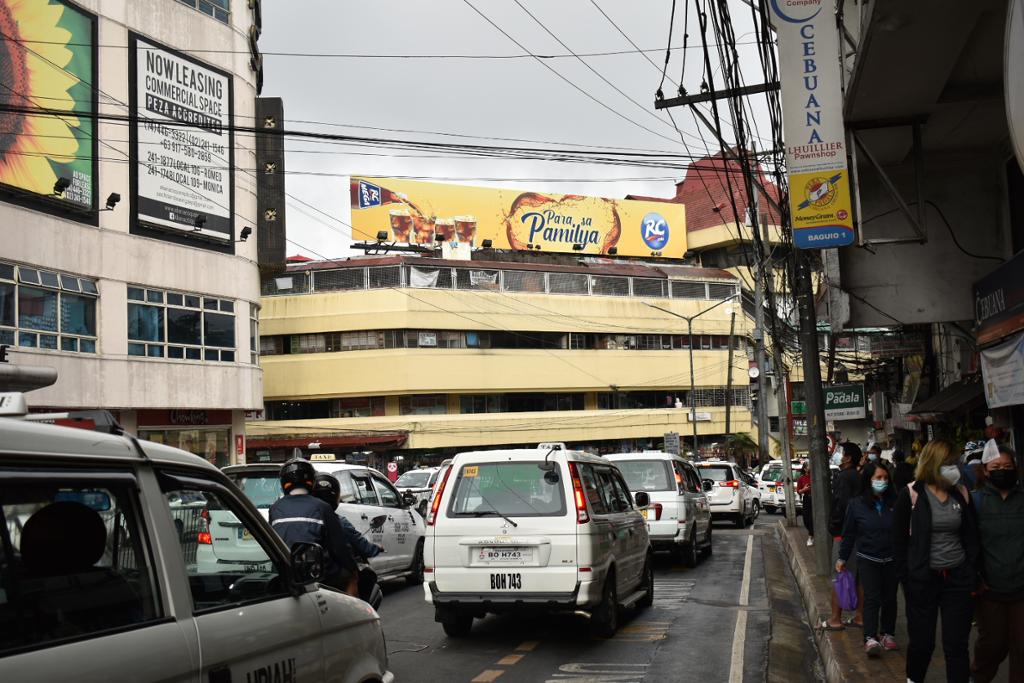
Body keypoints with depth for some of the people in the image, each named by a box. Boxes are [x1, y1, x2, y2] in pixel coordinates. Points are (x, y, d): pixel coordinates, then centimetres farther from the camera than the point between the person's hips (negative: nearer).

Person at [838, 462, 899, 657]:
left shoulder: (894, 502, -3)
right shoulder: (857, 504, -3)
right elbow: (849, 533, 3)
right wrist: (842, 558, 4)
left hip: (891, 559, 2)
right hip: (867, 559, -2)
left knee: (890, 598, 10)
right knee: (872, 598, -8)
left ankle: (887, 634, 24)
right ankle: (870, 638, -10)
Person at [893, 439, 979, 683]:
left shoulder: (961, 493, 3)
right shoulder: (911, 495, -8)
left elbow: (971, 536, 10)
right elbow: (898, 541, -4)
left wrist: (971, 571, 2)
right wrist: (906, 579, -7)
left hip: (958, 579, 3)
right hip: (923, 580, -3)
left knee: (956, 644, 4)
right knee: (922, 642, 9)